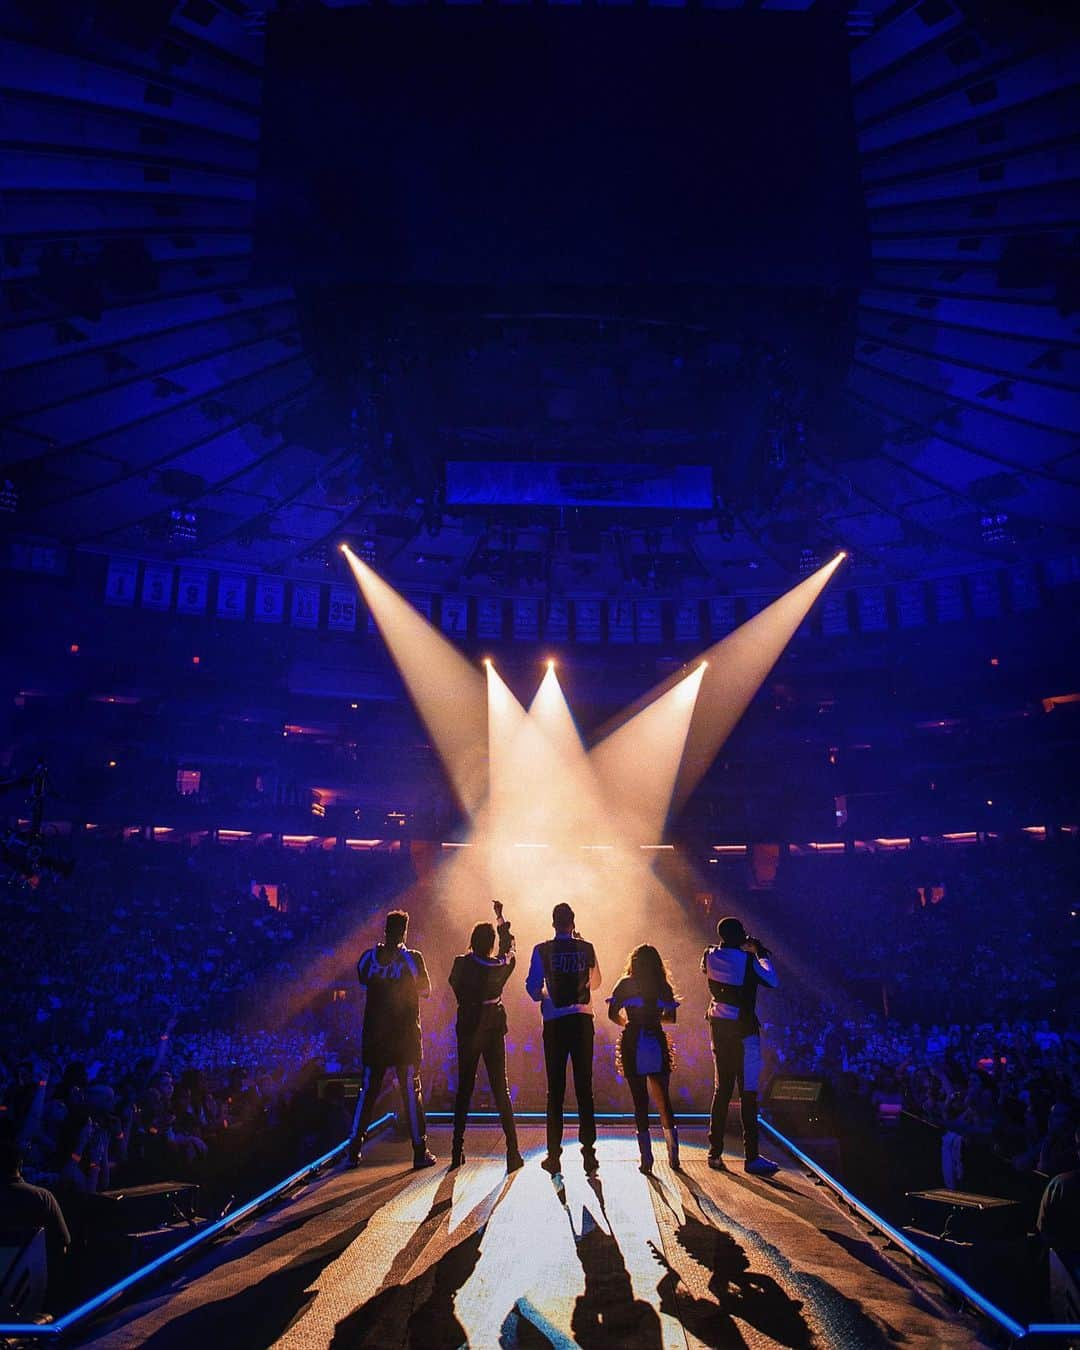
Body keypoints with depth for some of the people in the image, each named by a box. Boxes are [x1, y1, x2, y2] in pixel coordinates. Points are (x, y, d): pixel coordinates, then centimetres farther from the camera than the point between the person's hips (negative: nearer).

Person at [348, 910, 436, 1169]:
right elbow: (426, 991, 0)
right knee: (411, 1091, 5)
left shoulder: (368, 958, -1)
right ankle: (420, 1151, 7)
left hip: (374, 1033, 3)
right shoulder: (412, 959, -10)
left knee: (368, 1090, 12)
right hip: (405, 1034, -3)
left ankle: (354, 1149, 15)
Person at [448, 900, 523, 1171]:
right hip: (494, 1029, 0)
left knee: (464, 1088, 11)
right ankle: (512, 1151, -2)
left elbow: (454, 983, 10)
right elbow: (509, 947, 15)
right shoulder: (501, 965, -6)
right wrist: (501, 918, 25)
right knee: (500, 1089, 4)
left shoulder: (462, 964, -10)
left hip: (468, 1028, 0)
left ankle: (458, 1151, 15)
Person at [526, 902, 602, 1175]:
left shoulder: (542, 950, -2)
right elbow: (595, 983, 13)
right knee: (584, 1086, 6)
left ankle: (554, 1154, 5)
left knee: (555, 1088, 4)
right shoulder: (586, 948, 3)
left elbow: (532, 986, -3)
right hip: (583, 1020, 1)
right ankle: (588, 1151, 5)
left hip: (555, 1022, -1)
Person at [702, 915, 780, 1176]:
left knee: (721, 1089, 13)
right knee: (748, 1093, -1)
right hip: (743, 1029, -6)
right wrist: (761, 953, -1)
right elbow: (772, 981, -11)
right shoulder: (746, 960, -15)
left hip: (719, 1027, 6)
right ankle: (752, 1157, 0)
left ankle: (715, 1152, 16)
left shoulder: (710, 957, 2)